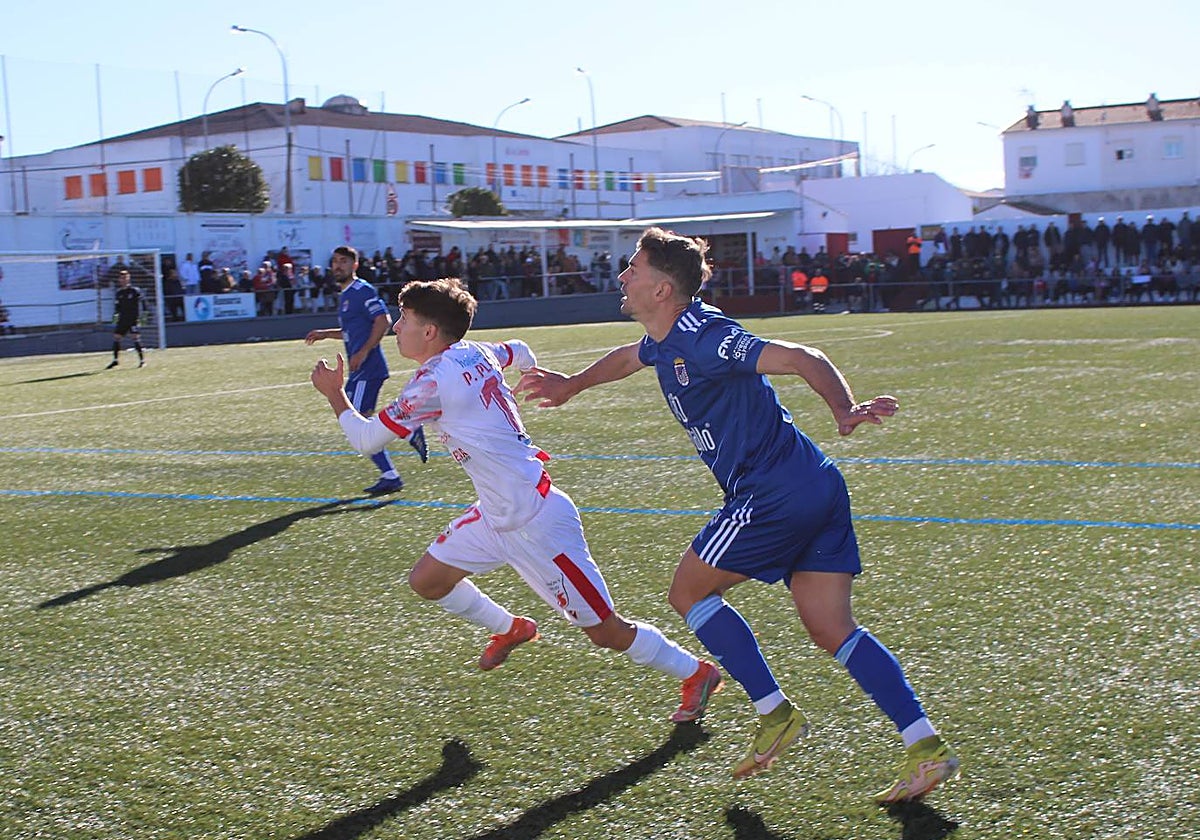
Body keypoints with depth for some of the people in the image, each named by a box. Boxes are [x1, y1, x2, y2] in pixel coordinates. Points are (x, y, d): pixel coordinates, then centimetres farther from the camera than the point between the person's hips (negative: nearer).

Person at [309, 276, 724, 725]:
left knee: (604, 630, 0)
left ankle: (696, 674, 17)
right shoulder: (476, 352, 4)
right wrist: (536, 377, 50)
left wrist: (334, 393, 5)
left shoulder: (433, 381, -20)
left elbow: (365, 439, -12)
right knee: (426, 580, 14)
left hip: (535, 522, -9)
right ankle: (510, 629, 36)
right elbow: (520, 352, 27)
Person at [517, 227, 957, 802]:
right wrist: (571, 385, 53)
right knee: (833, 631, 7)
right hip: (816, 490, 9)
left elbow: (799, 358, -25)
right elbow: (628, 357, 40)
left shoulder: (702, 339, -15)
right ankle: (926, 748, 1)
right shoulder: (666, 342, 15)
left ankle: (775, 713, 8)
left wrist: (844, 411, -41)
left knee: (689, 594, 7)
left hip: (774, 495, -9)